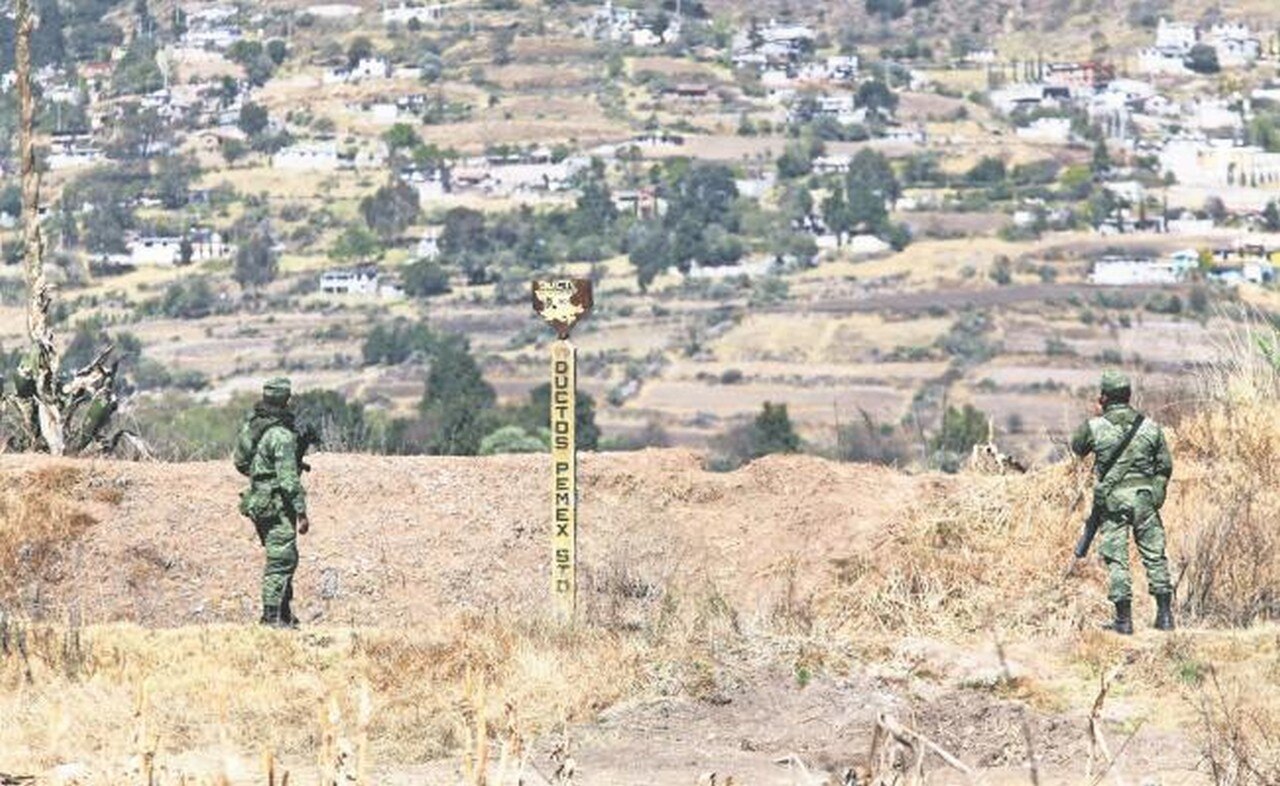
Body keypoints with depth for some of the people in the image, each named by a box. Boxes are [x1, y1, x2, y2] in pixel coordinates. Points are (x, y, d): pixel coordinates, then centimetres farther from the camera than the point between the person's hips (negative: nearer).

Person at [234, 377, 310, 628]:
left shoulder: (251, 425, 5)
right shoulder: (282, 436, -21)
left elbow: (240, 463, 16)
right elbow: (289, 479, -23)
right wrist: (301, 513, -19)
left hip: (257, 501, 9)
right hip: (278, 506, -9)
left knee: (285, 559, 18)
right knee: (281, 562, -4)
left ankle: (285, 614, 22)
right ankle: (273, 618, -5)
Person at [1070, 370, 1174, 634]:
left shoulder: (1095, 427, -7)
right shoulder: (1150, 427, 1)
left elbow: (1077, 448, 14)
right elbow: (1166, 466, 6)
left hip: (1113, 500, -2)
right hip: (1145, 498, 2)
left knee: (1117, 559, 2)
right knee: (1154, 555, 10)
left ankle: (1124, 620, -1)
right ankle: (1165, 615, 11)